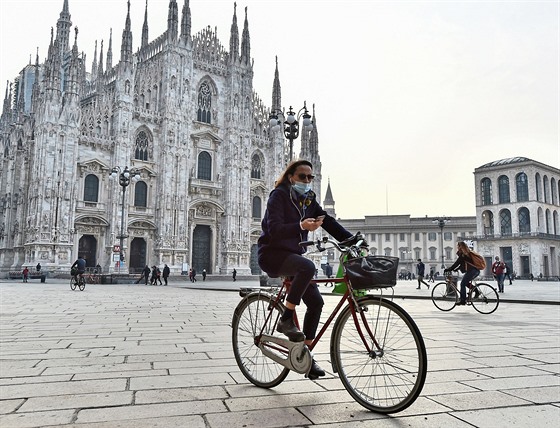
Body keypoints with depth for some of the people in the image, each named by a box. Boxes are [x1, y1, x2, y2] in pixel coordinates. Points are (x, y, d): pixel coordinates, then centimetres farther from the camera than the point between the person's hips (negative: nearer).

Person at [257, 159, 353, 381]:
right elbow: (274, 229, -23)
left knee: (316, 302, -4)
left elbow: (329, 222, 2)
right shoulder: (279, 195, -10)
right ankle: (286, 319, -20)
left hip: (293, 254, 7)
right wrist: (301, 226, -39)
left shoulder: (309, 200, 10)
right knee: (308, 267, -35)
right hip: (272, 254, -7)